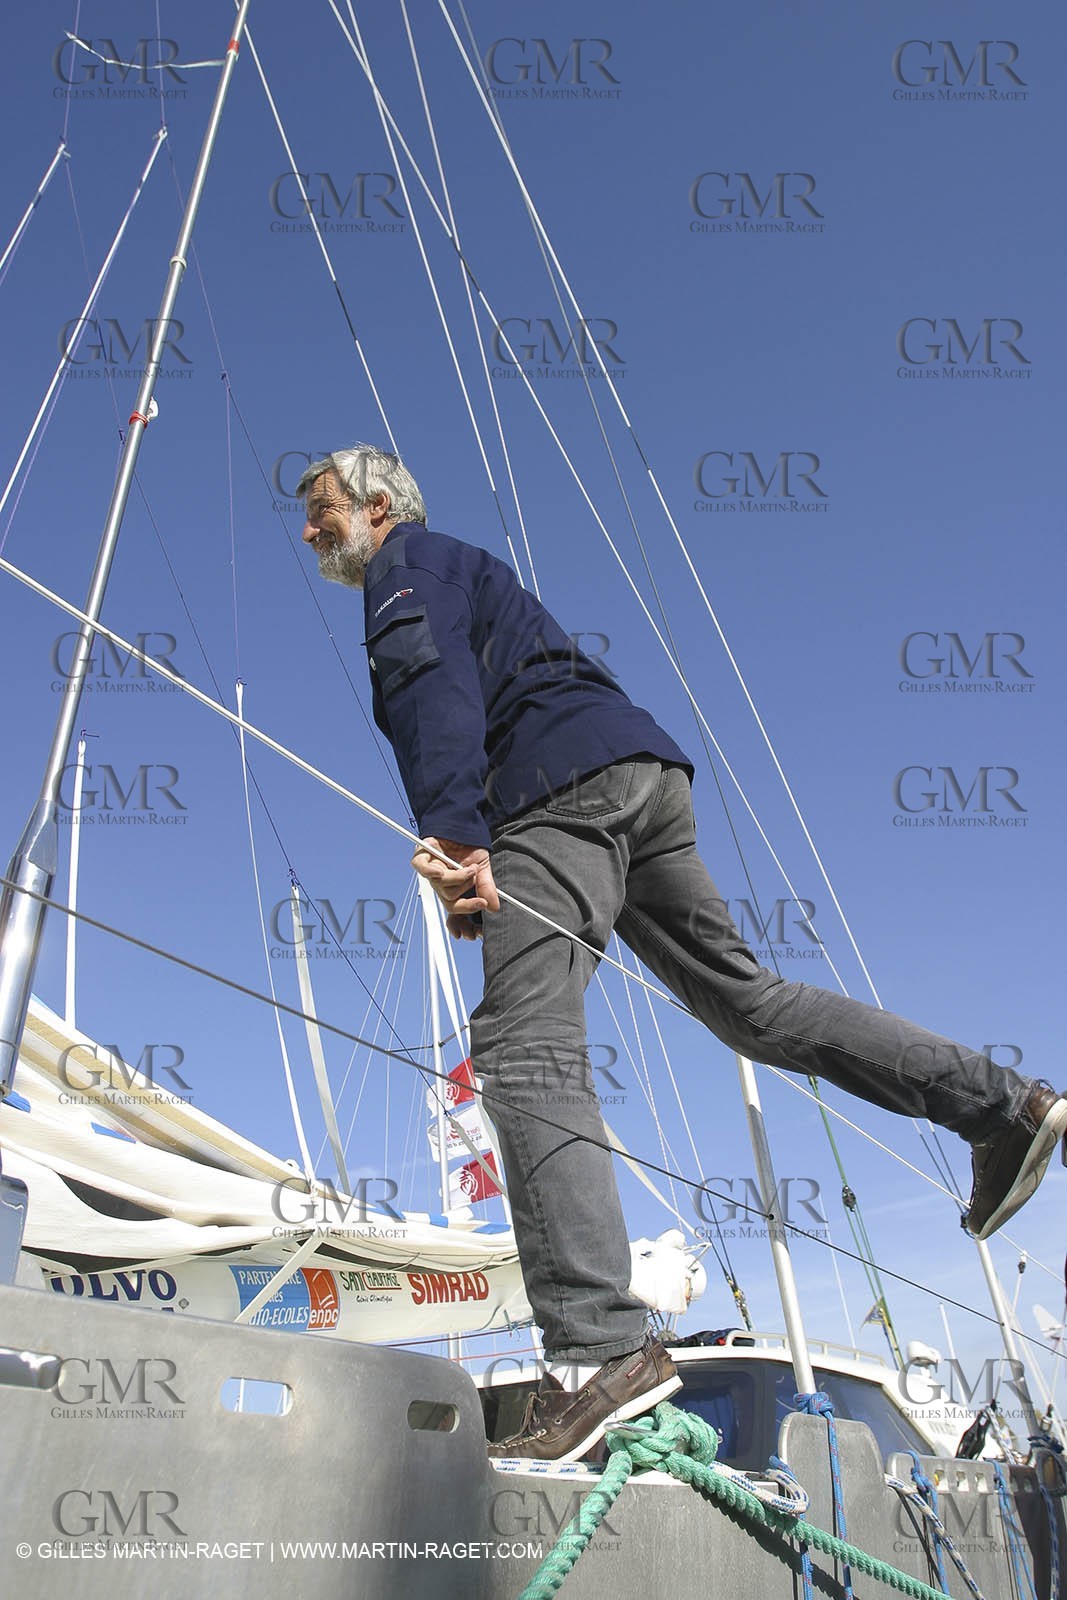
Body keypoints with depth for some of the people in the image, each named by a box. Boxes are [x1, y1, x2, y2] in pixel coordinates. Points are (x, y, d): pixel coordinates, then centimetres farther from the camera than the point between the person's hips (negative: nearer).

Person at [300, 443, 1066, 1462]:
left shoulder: (409, 558, 11)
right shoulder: (462, 577, 39)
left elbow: (432, 678, -10)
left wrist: (449, 833, -25)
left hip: (564, 780, -9)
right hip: (641, 771, 9)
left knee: (524, 1050, -19)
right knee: (742, 995, 10)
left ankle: (600, 1349, -27)